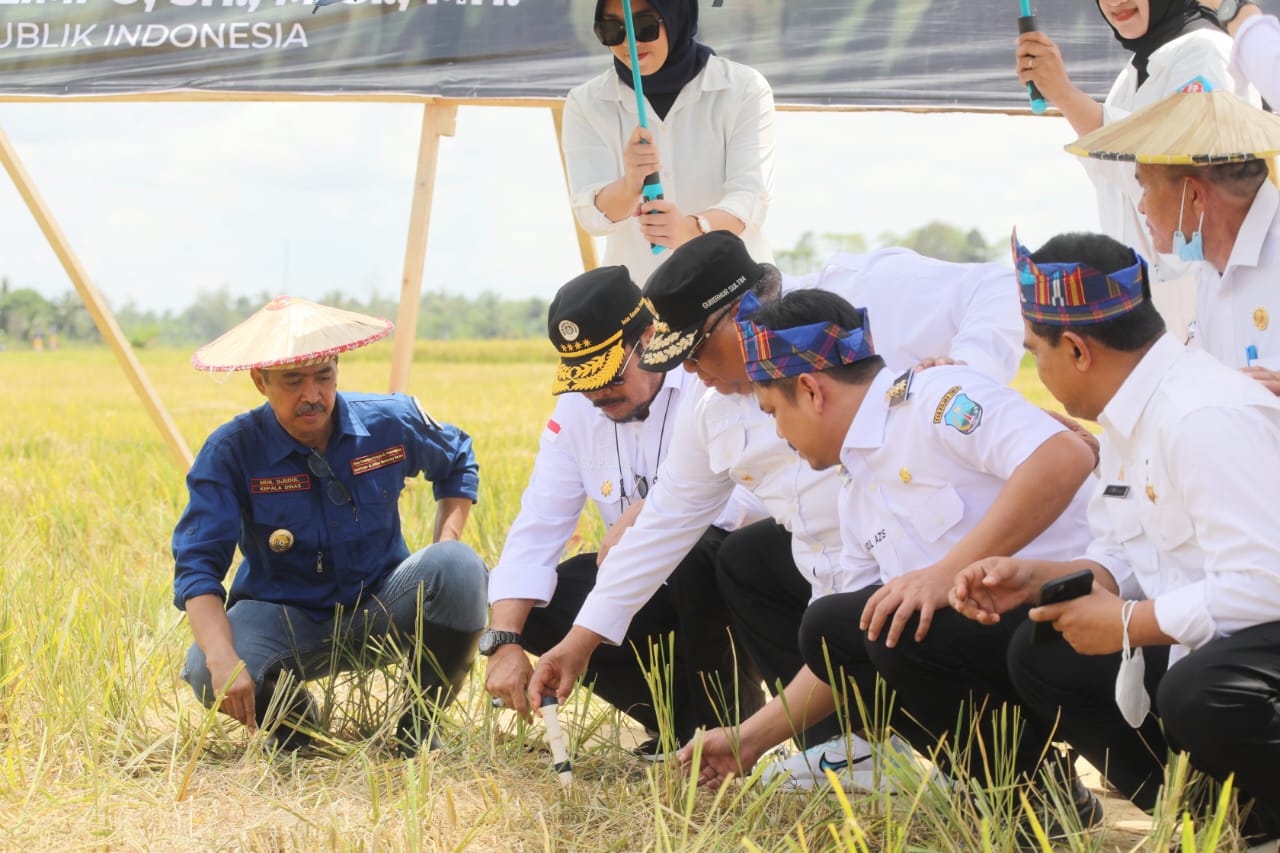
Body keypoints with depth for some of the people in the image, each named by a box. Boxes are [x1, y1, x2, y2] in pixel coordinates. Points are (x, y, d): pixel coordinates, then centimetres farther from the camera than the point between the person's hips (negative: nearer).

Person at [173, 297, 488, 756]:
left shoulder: (391, 422, -8)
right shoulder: (230, 452, -15)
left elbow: (458, 463, 15)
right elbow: (197, 565, -21)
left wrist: (445, 547, -2)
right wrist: (223, 659, -38)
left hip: (380, 613, 2)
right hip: (284, 619, -1)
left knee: (458, 566, -29)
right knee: (206, 674, -33)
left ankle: (420, 719, -7)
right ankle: (288, 710, 4)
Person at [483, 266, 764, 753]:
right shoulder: (576, 411, 0)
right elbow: (536, 528, -4)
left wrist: (646, 513, -29)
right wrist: (503, 643, -17)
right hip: (651, 587, 6)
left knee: (696, 556, -38)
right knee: (534, 608, -12)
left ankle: (729, 717, -12)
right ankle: (685, 723, 0)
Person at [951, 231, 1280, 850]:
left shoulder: (1206, 419, -24)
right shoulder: (1131, 417, 9)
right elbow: (1128, 559, 16)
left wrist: (1128, 625, -19)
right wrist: (1037, 578, -3)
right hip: (1200, 649, 11)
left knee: (1196, 696, -38)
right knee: (1041, 656, 8)